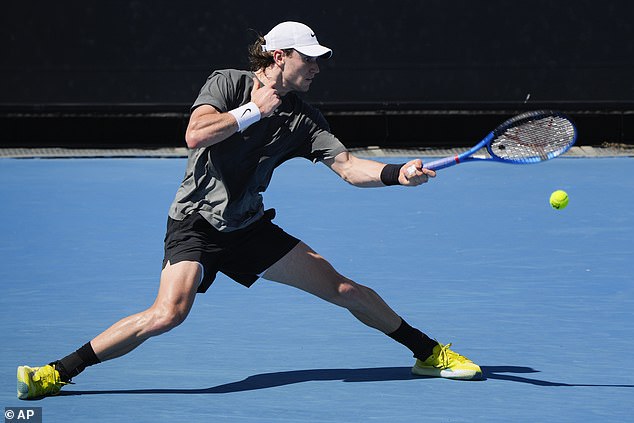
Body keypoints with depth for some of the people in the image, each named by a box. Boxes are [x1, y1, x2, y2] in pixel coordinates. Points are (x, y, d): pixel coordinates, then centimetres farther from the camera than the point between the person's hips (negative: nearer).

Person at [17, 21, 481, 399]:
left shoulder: (303, 118, 2)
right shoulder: (229, 83, -8)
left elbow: (348, 165, -6)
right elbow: (195, 135, -23)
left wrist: (399, 173, -23)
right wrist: (255, 110, -20)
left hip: (250, 227, 5)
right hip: (196, 224, -5)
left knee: (343, 289, 2)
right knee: (170, 312, -28)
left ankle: (430, 352, 19)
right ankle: (57, 373, -20)